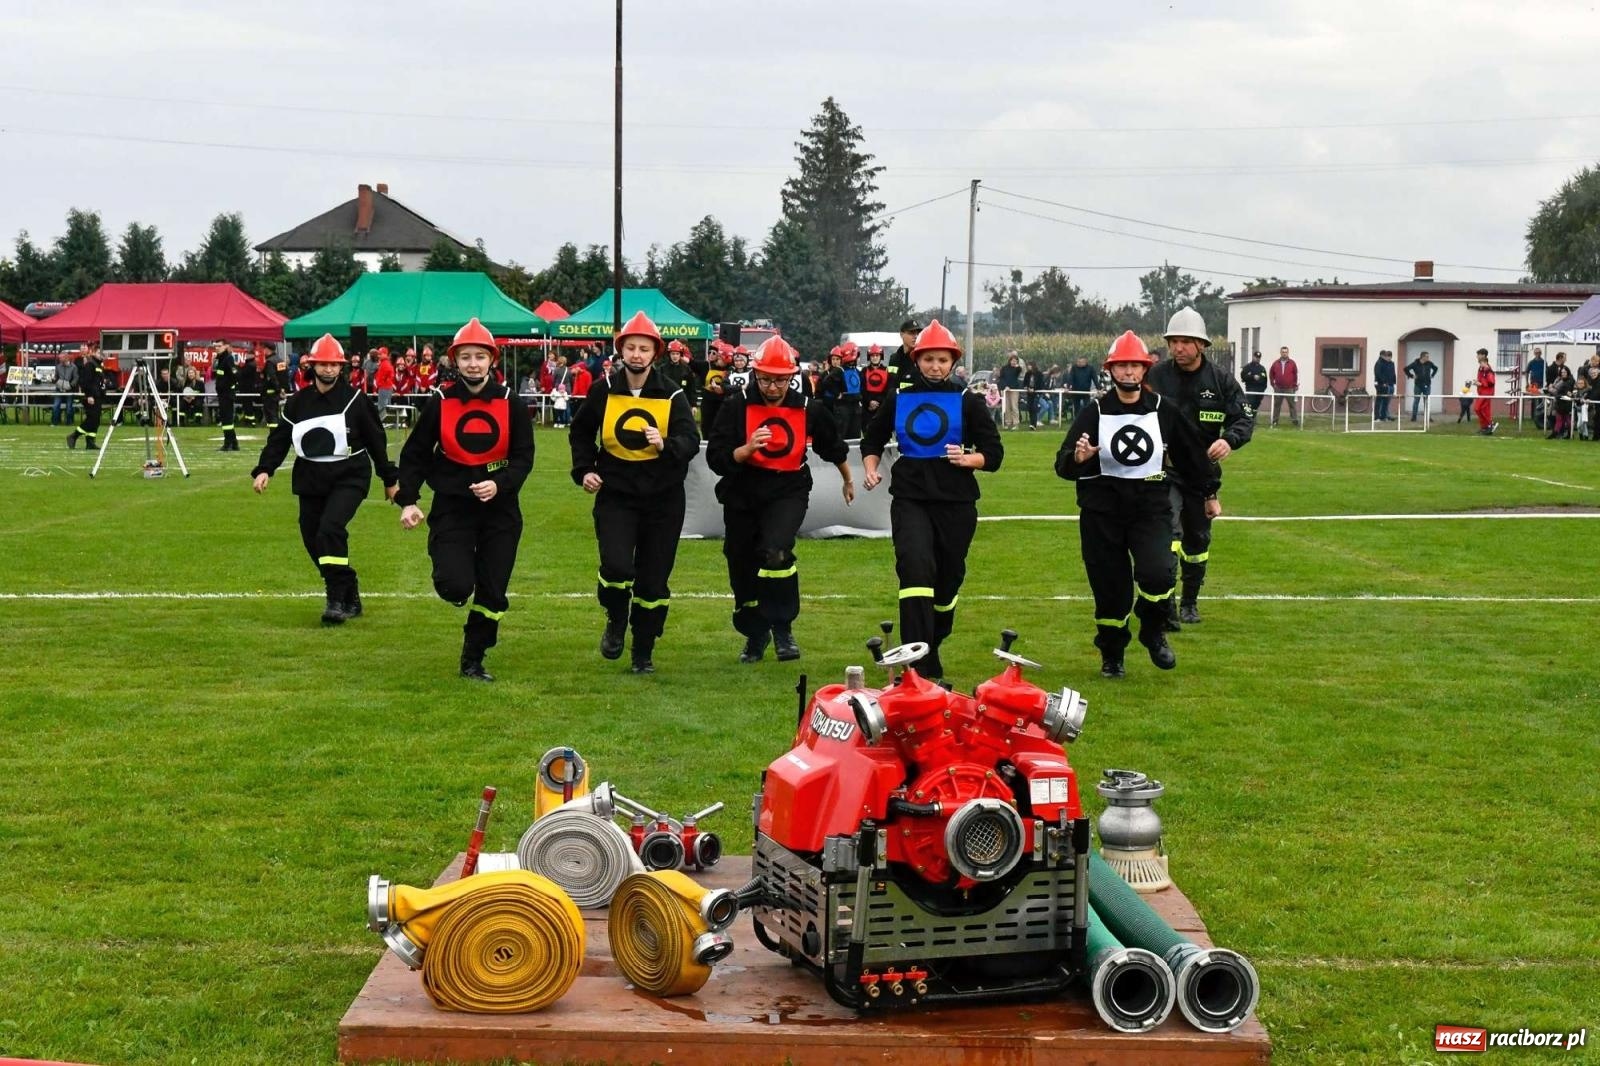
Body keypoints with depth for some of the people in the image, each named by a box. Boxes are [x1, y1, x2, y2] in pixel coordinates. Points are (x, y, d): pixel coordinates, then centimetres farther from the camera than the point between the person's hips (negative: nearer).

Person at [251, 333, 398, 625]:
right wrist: (264, 470, -11)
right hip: (310, 480, 5)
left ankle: (337, 600, -18)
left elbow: (376, 440, 3)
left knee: (330, 528, -25)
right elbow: (279, 438, 4)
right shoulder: (298, 402, 6)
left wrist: (390, 479, 7)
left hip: (348, 478, -5)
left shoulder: (355, 400, -2)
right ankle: (350, 598, 21)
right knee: (313, 541, 5)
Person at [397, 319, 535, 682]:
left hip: (499, 508, 1)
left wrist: (499, 484, -20)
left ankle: (473, 661, 22)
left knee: (492, 593, 4)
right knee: (455, 587, -17)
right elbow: (414, 454, 3)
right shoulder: (440, 403, -2)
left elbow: (523, 457, -2)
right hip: (451, 506, -1)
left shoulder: (511, 403, -1)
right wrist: (407, 500, -7)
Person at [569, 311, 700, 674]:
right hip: (615, 494, 0)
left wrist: (666, 444, -34)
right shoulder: (603, 390, -1)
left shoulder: (672, 395, -4)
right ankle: (616, 621, 12)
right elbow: (580, 432, 15)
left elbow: (691, 443, -14)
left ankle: (644, 653, 23)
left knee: (653, 579, 6)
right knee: (616, 565, -20)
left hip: (662, 498, 0)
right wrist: (584, 470, 3)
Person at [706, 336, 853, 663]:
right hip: (742, 497, 2)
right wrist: (747, 448, -31)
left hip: (788, 492, -2)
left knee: (775, 550, -29)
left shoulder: (808, 409, -4)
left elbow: (835, 447, 15)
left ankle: (782, 628, -12)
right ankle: (755, 635, 37)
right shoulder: (737, 407, -8)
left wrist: (848, 480, 28)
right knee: (743, 569, 13)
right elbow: (716, 458, -14)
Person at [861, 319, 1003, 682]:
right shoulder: (899, 398, 7)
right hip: (910, 499, -1)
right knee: (915, 567, -21)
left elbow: (994, 452, 1)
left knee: (948, 580, 10)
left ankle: (931, 648, 34)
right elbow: (872, 440, 22)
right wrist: (871, 469, 4)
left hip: (956, 502, 1)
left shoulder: (966, 400, 2)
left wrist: (968, 459, -18)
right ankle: (920, 663, -24)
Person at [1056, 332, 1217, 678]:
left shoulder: (1164, 411, 1)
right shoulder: (1094, 413, -3)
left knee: (1156, 574, -20)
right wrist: (1078, 458, -31)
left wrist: (1210, 493, 21)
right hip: (1102, 510, 0)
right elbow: (1064, 466, -8)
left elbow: (1191, 452, 15)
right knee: (1110, 588, 4)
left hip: (1150, 506, 0)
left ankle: (1154, 633, 10)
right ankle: (1111, 655, 26)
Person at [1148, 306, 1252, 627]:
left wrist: (1229, 440, -24)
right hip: (1164, 471, -3)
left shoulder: (1221, 381, -1)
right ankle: (1166, 603, -26)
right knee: (1169, 532, -23)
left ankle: (1189, 602, 34)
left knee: (1197, 540, 16)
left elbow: (1244, 419, -2)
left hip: (1203, 472, 3)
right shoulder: (1155, 377, -6)